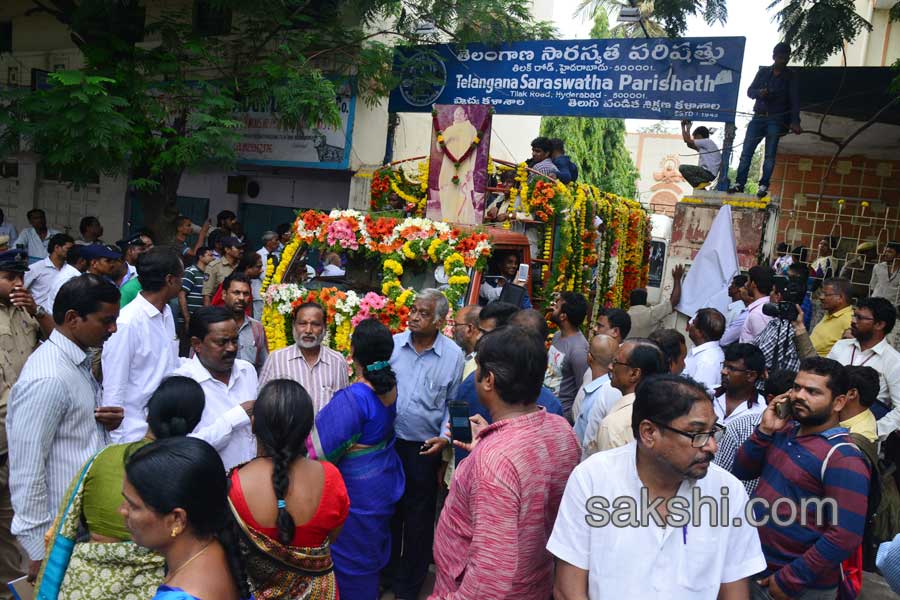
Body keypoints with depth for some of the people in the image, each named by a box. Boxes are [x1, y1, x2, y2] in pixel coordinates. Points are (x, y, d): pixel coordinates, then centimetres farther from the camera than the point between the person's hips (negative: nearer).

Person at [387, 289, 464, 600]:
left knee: (418, 517, 13)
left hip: (425, 448, -1)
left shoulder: (453, 355, -8)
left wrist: (445, 437, -11)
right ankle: (385, 572, 39)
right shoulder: (392, 344, -4)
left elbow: (454, 404, 0)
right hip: (387, 443, 2)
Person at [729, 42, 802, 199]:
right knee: (746, 152, -6)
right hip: (759, 117, 3)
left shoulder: (791, 76, 5)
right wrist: (759, 92, -14)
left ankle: (764, 186, -10)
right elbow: (750, 91, 11)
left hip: (777, 120, -2)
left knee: (770, 154, -9)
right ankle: (739, 183, -6)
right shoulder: (763, 72, 13)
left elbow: (795, 100, -4)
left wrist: (795, 122, -18)